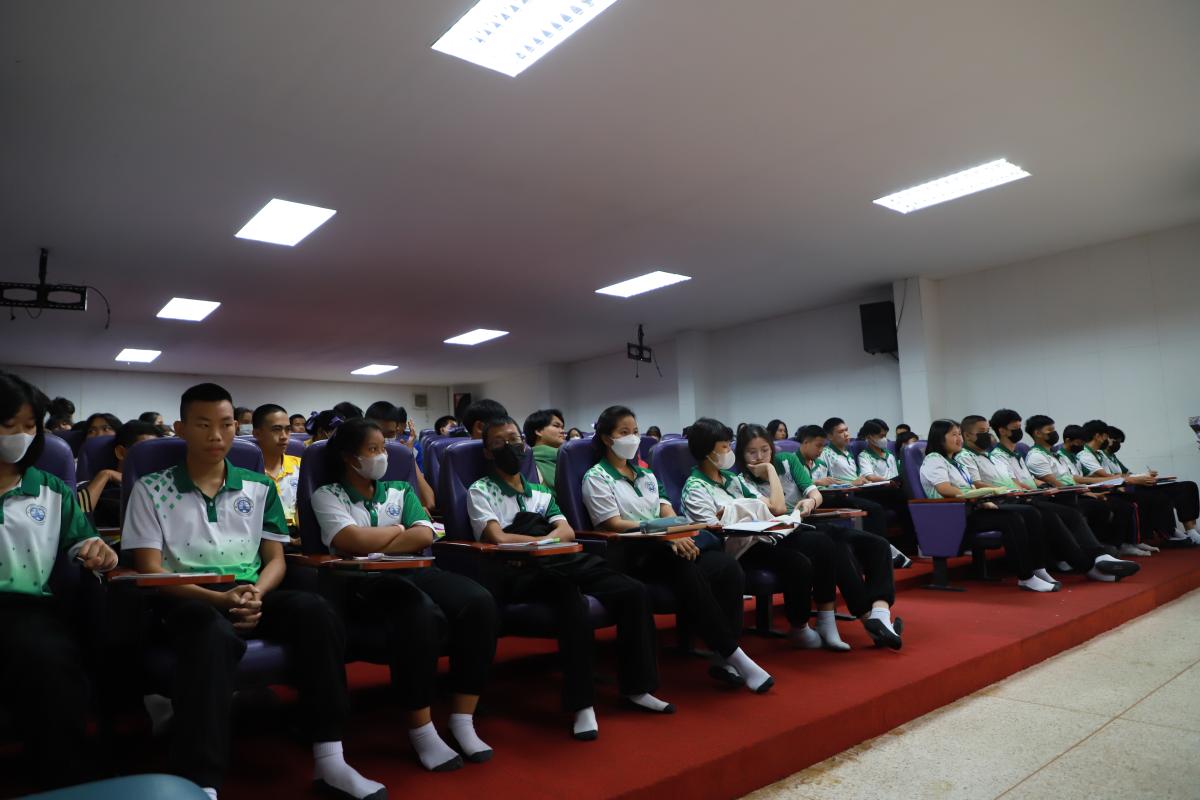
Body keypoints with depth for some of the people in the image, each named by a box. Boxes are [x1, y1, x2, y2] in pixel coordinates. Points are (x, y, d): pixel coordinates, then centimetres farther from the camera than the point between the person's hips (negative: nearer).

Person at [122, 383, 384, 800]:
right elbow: (150, 568, -2)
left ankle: (329, 758, -25)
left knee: (314, 611, -29)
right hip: (186, 597, -3)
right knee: (215, 633, -40)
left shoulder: (260, 487, 14)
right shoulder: (151, 489, 6)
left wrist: (255, 593, -13)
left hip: (251, 593, 3)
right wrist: (218, 598, -18)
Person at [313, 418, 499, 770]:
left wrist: (372, 544, -7)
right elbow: (354, 542, -12)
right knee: (418, 612, -39)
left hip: (414, 571, 5)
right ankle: (421, 728, -21)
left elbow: (425, 535, 3)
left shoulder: (400, 490, 20)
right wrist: (398, 529, 3)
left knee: (479, 602, -24)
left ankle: (462, 721, -15)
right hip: (364, 582, -5)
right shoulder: (327, 495, 7)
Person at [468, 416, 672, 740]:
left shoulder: (541, 492, 27)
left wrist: (540, 543, -9)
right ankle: (582, 703, -32)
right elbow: (498, 539, -7)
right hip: (517, 572, -6)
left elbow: (567, 533, 11)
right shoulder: (480, 491, 10)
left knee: (633, 592, -15)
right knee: (571, 597, -39)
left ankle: (635, 687, -2)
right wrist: (543, 539, 1)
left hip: (561, 562, 6)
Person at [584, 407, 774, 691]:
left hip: (667, 545, 7)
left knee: (729, 568, -21)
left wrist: (679, 535, -9)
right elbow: (614, 524, -9)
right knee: (691, 576, -35)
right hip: (633, 554, -6)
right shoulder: (596, 478, 3)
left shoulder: (645, 474, 24)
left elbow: (668, 514, 15)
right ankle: (733, 655, -25)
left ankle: (723, 658, -18)